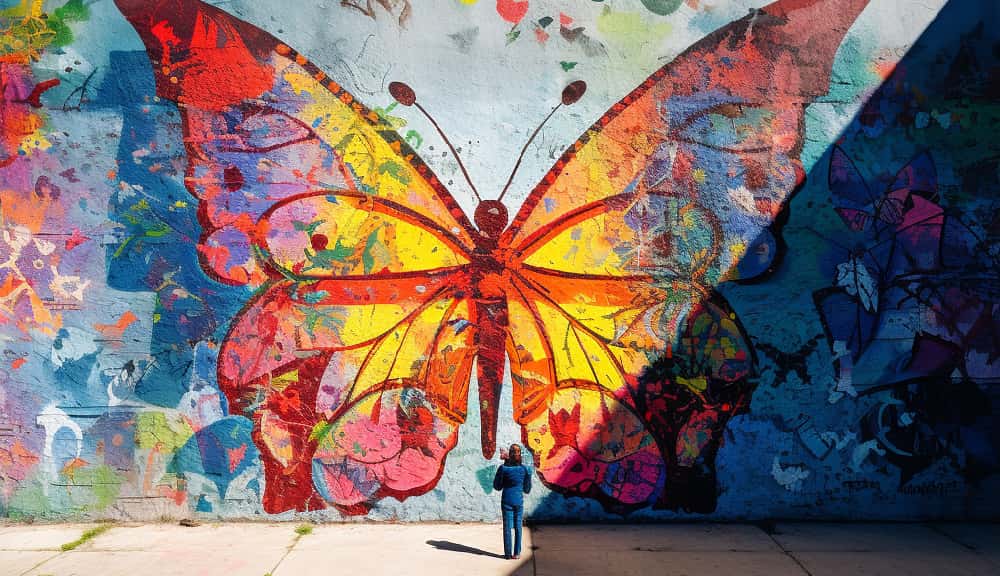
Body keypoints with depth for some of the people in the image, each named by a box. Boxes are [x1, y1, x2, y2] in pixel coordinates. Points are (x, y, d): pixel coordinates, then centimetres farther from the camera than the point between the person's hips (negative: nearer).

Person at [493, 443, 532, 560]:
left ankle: (507, 553, 7)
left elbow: (497, 486, -1)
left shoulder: (503, 468, -10)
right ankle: (517, 553, 13)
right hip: (519, 501, 1)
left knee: (507, 527, 5)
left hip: (506, 501, -1)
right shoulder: (525, 469, -6)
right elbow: (527, 489, 3)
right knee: (518, 527, 9)